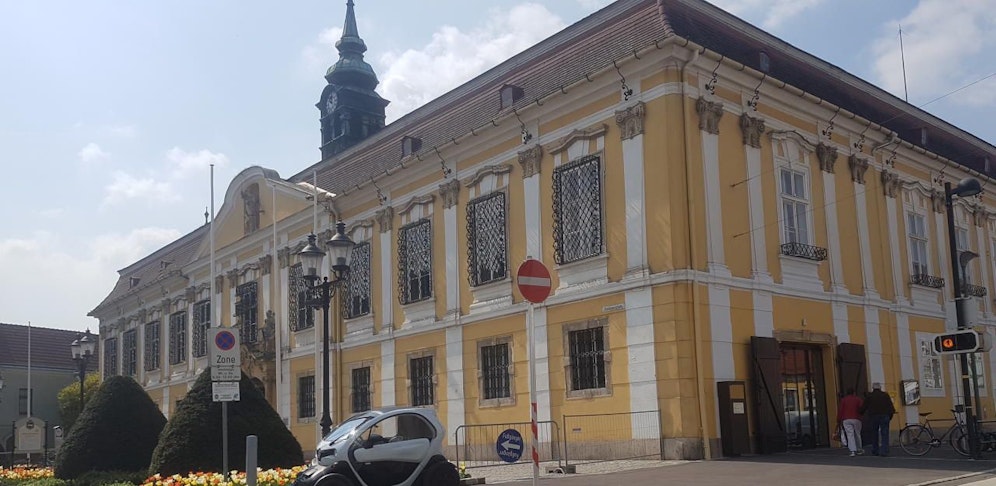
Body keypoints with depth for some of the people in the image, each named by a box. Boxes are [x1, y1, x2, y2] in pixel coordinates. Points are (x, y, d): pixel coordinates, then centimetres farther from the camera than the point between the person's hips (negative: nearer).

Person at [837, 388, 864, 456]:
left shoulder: (843, 400, 6)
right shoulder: (858, 399, 5)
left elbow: (840, 410, 2)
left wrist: (839, 420, 5)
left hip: (846, 420, 0)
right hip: (856, 419, 0)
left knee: (850, 435, -6)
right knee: (857, 434, 15)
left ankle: (852, 451, -17)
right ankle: (859, 450, 26)